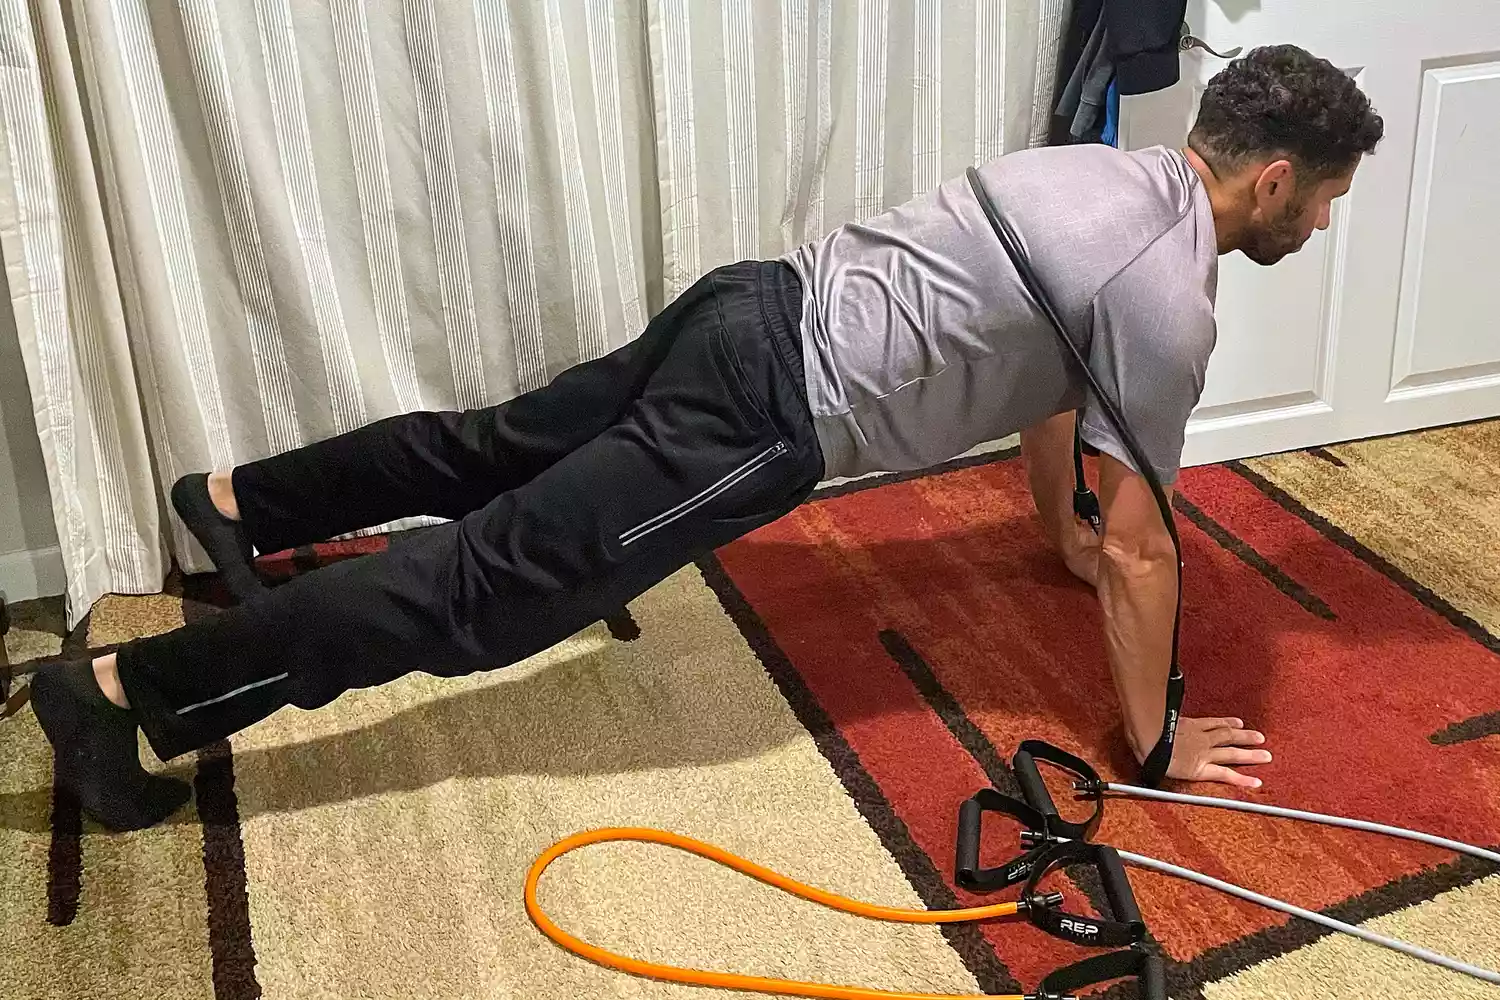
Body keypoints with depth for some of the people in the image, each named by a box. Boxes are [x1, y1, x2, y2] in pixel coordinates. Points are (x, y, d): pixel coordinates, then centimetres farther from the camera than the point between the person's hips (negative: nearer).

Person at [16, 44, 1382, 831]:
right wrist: (1151, 739, 6)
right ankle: (123, 688, -3)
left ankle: (234, 500, 40)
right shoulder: (1168, 302, -13)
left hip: (764, 309, 9)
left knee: (493, 453, 24)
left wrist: (1061, 532, 42)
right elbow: (1142, 553, -8)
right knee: (486, 583, -6)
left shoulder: (1123, 178, 17)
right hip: (768, 410, -9)